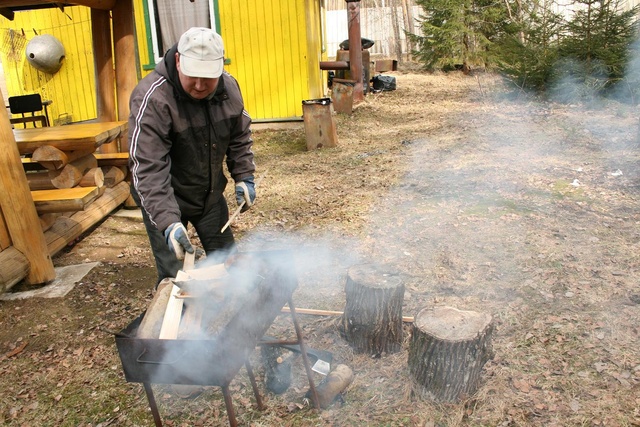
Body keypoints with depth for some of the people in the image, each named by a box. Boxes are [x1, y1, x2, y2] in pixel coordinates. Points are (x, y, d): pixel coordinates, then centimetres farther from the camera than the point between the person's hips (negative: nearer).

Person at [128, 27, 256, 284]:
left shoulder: (228, 86, -8)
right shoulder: (151, 98, -27)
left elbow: (240, 137, 7)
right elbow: (149, 169, -31)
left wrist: (244, 177, -3)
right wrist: (168, 222, -38)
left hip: (210, 194, 6)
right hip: (163, 198, -5)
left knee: (227, 263, 16)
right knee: (174, 275, -3)